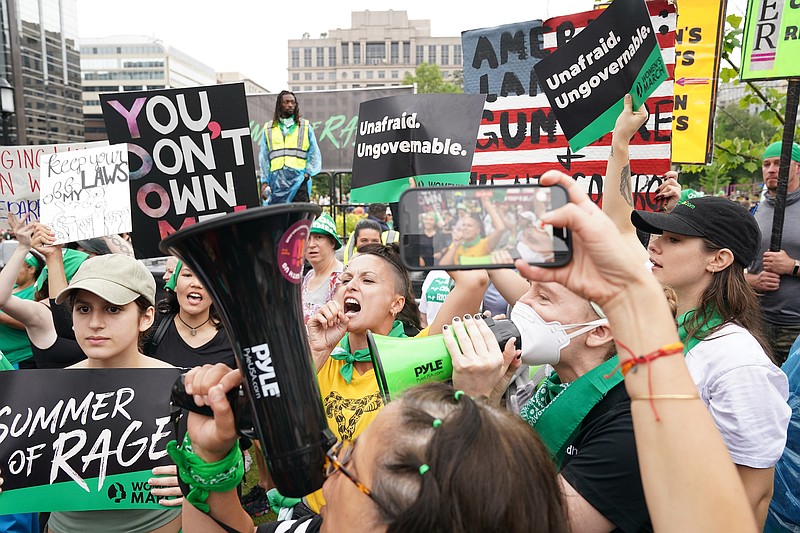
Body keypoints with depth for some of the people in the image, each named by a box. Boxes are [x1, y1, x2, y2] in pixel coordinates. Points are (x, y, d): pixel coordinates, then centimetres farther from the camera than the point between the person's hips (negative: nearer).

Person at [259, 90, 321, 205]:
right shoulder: (268, 128, 14)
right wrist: (264, 181, 6)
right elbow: (264, 157, 14)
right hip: (277, 181, 1)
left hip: (299, 181, -1)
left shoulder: (305, 126, 12)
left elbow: (314, 154, 11)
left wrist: (308, 172, -3)